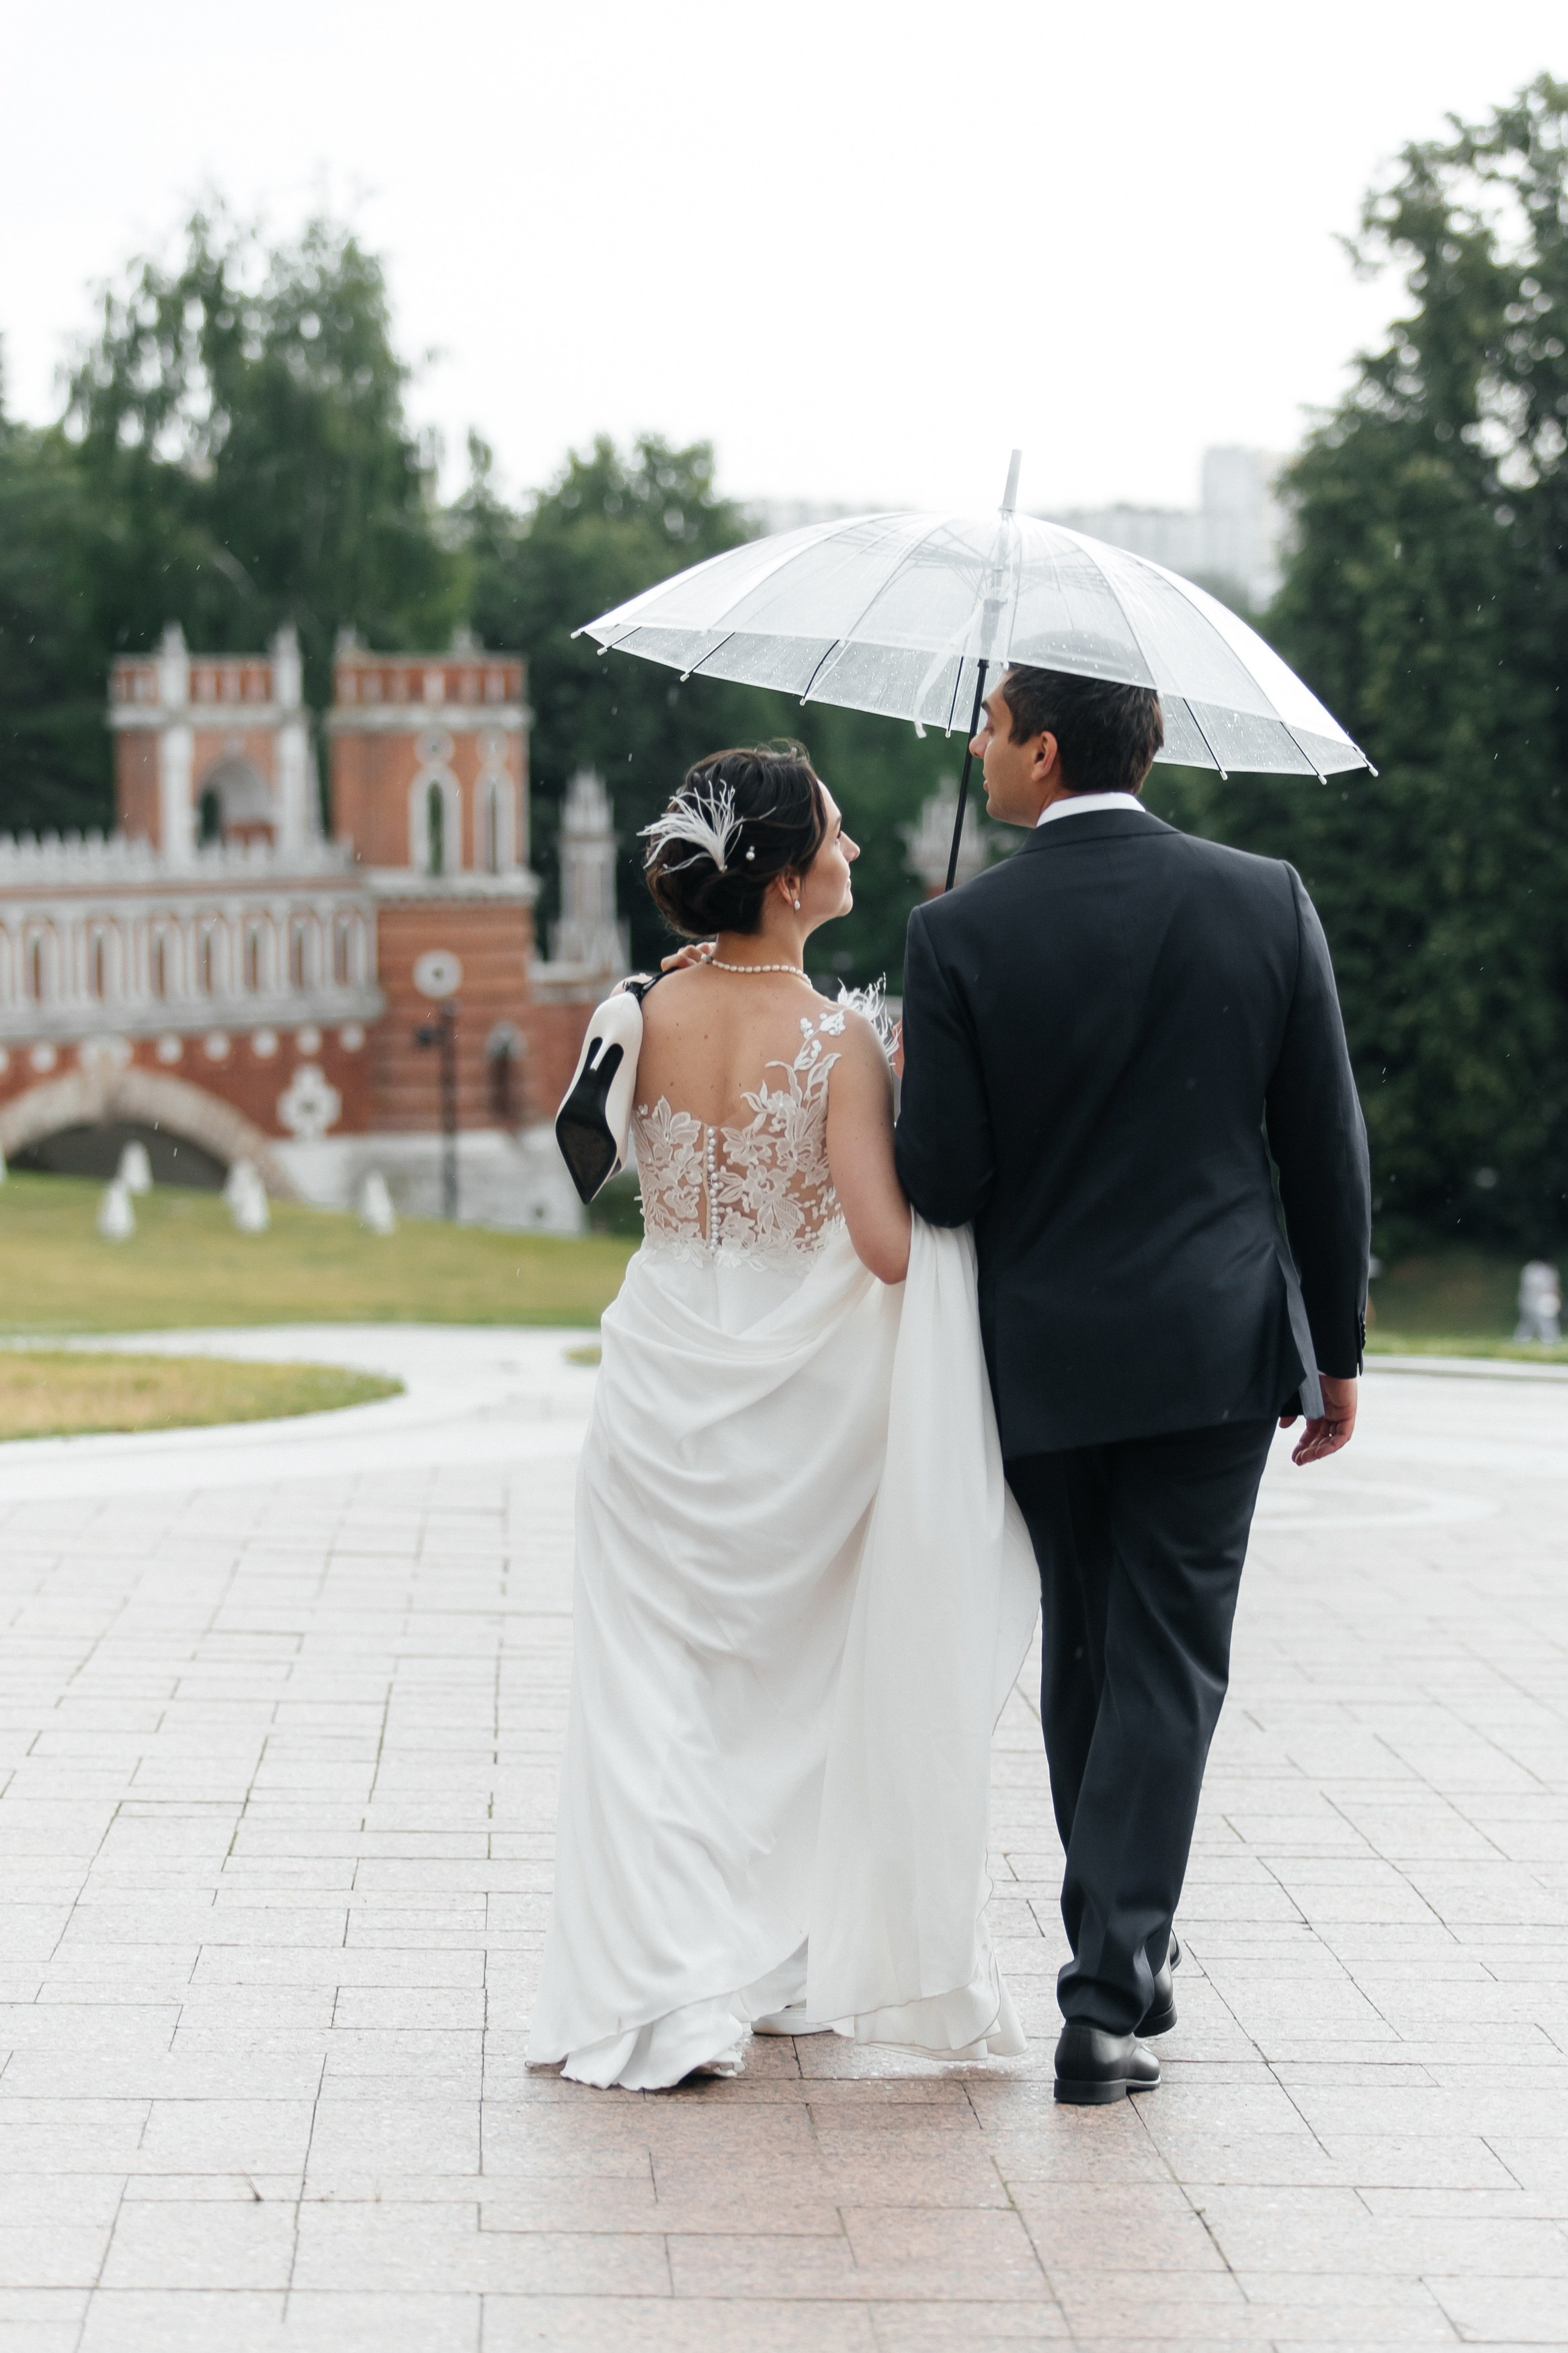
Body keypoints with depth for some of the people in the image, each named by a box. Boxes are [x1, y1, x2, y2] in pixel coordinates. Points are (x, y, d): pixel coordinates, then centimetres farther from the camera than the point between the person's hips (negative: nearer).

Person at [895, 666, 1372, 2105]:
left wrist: (916, 1080, 11)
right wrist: (1338, 1349, 9)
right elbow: (1327, 1149, 0)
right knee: (1167, 1665, 3)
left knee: (1086, 1655, 17)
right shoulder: (1268, 902, -4)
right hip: (1220, 1344, 0)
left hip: (1045, 1353, 0)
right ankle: (1110, 1997, -4)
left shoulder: (962, 936, -10)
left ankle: (1128, 1956, 29)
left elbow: (943, 1185, -10)